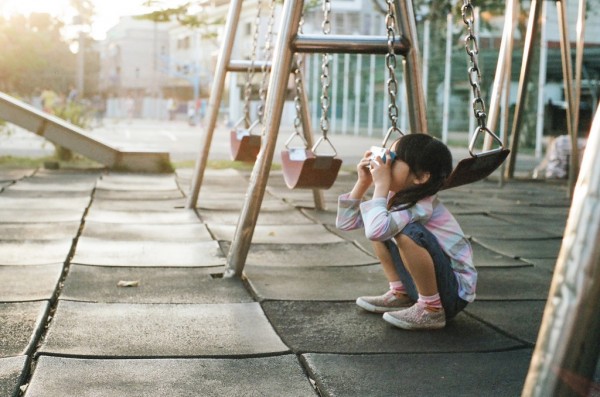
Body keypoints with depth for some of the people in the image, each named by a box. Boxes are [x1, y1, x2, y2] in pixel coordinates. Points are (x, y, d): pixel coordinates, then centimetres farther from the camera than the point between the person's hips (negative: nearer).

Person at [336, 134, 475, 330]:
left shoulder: (422, 206, -27)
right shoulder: (392, 197, -2)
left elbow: (375, 230, -45)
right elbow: (346, 222, 3)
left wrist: (381, 184, -32)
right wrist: (363, 182, -7)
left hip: (454, 291, -8)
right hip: (422, 285, 8)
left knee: (409, 232, -31)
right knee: (381, 230, 4)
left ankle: (432, 311, -15)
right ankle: (400, 295, 12)